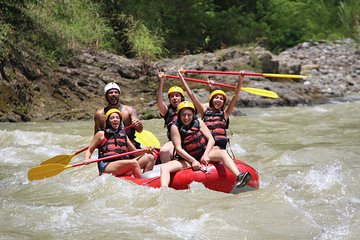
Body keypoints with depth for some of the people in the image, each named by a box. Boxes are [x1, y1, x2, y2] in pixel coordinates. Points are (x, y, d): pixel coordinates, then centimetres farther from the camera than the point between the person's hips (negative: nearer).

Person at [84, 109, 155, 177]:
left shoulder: (123, 134, 23)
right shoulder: (102, 134, 11)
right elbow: (89, 150, 12)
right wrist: (87, 159, -11)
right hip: (106, 167, -6)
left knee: (150, 157, -10)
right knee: (133, 163, -32)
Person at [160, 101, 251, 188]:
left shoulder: (198, 122, 0)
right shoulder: (175, 127, -8)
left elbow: (211, 139, -3)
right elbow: (178, 148, -14)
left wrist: (206, 155, -19)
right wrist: (193, 161, -23)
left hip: (204, 153, 2)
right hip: (187, 158, -2)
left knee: (222, 153, -25)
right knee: (164, 168, -25)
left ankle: (238, 177, -41)